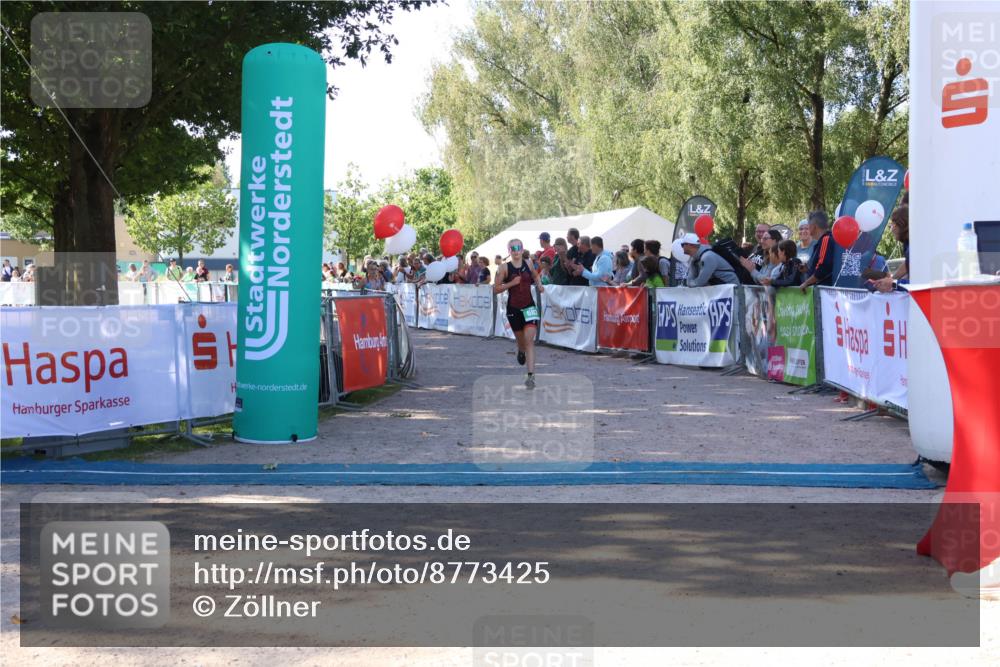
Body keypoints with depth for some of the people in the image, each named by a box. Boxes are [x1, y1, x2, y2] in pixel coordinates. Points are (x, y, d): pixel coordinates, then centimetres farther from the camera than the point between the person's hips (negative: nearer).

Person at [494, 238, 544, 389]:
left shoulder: (528, 264, 3)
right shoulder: (504, 268, -7)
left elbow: (535, 276, 25)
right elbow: (495, 289, -7)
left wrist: (539, 285, 5)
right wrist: (511, 283, -19)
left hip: (529, 307, 1)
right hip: (513, 308, -1)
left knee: (529, 339, -13)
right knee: (521, 340, 14)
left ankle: (531, 375, -18)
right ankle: (521, 351, 54)